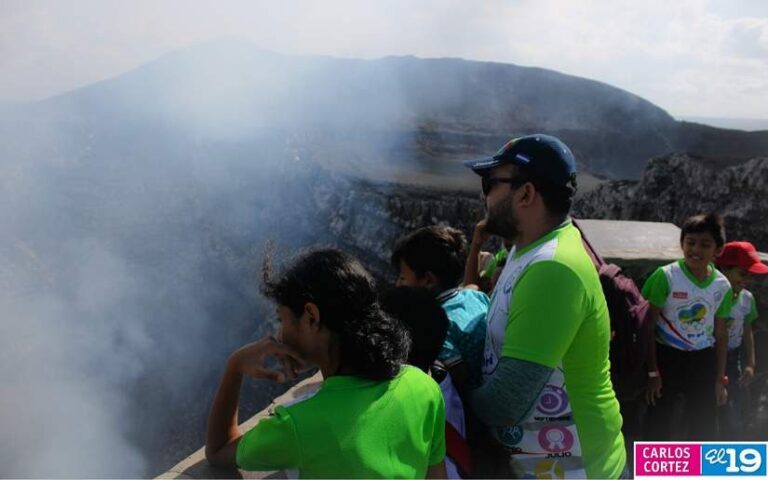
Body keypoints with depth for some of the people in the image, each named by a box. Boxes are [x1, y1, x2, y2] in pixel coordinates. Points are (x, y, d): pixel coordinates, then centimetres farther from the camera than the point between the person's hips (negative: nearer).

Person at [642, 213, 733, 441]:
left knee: (704, 426, 13)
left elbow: (721, 334, 9)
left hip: (703, 362, 4)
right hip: (667, 358, -4)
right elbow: (648, 327, -12)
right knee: (659, 425, 3)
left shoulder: (723, 286, -2)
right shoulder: (666, 276, -15)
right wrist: (652, 372, -12)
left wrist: (720, 378, 11)